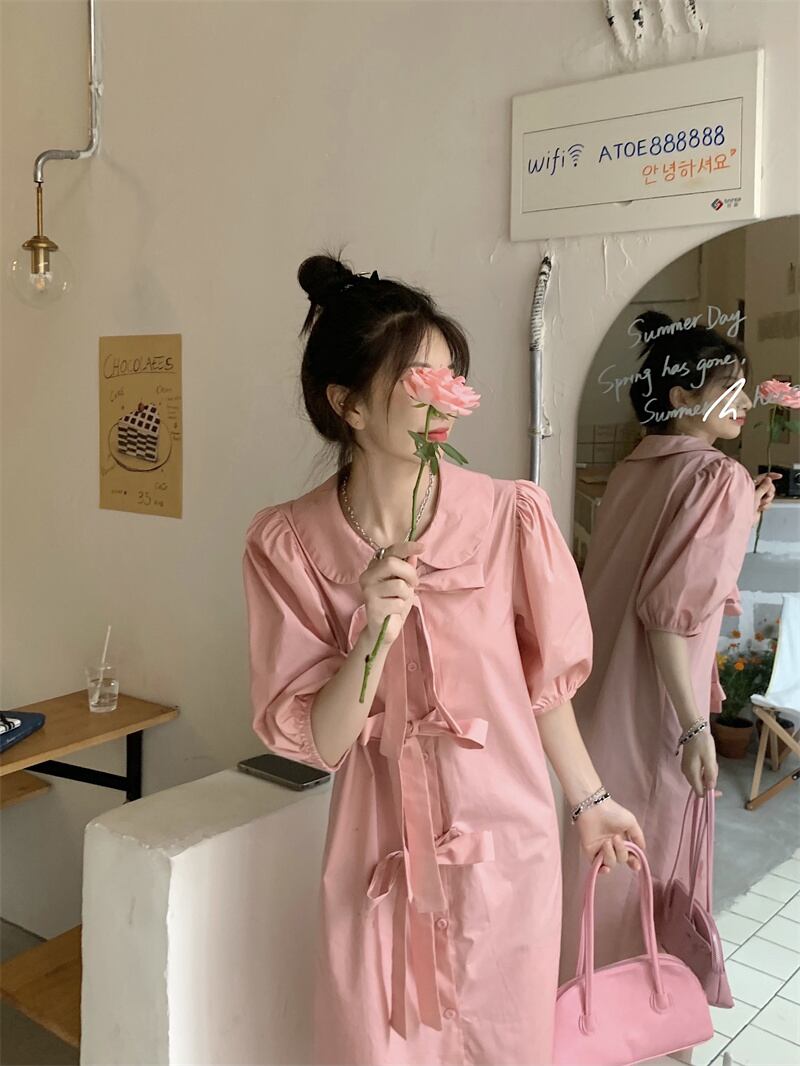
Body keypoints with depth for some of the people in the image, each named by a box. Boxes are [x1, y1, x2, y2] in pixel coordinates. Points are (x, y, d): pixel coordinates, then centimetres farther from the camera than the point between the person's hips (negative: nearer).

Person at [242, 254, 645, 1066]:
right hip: (379, 855, 0)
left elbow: (544, 682, 1)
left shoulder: (511, 515, -14)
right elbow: (315, 742, -12)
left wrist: (588, 800, 11)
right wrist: (376, 634, -28)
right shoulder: (288, 542, -13)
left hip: (506, 845, 0)